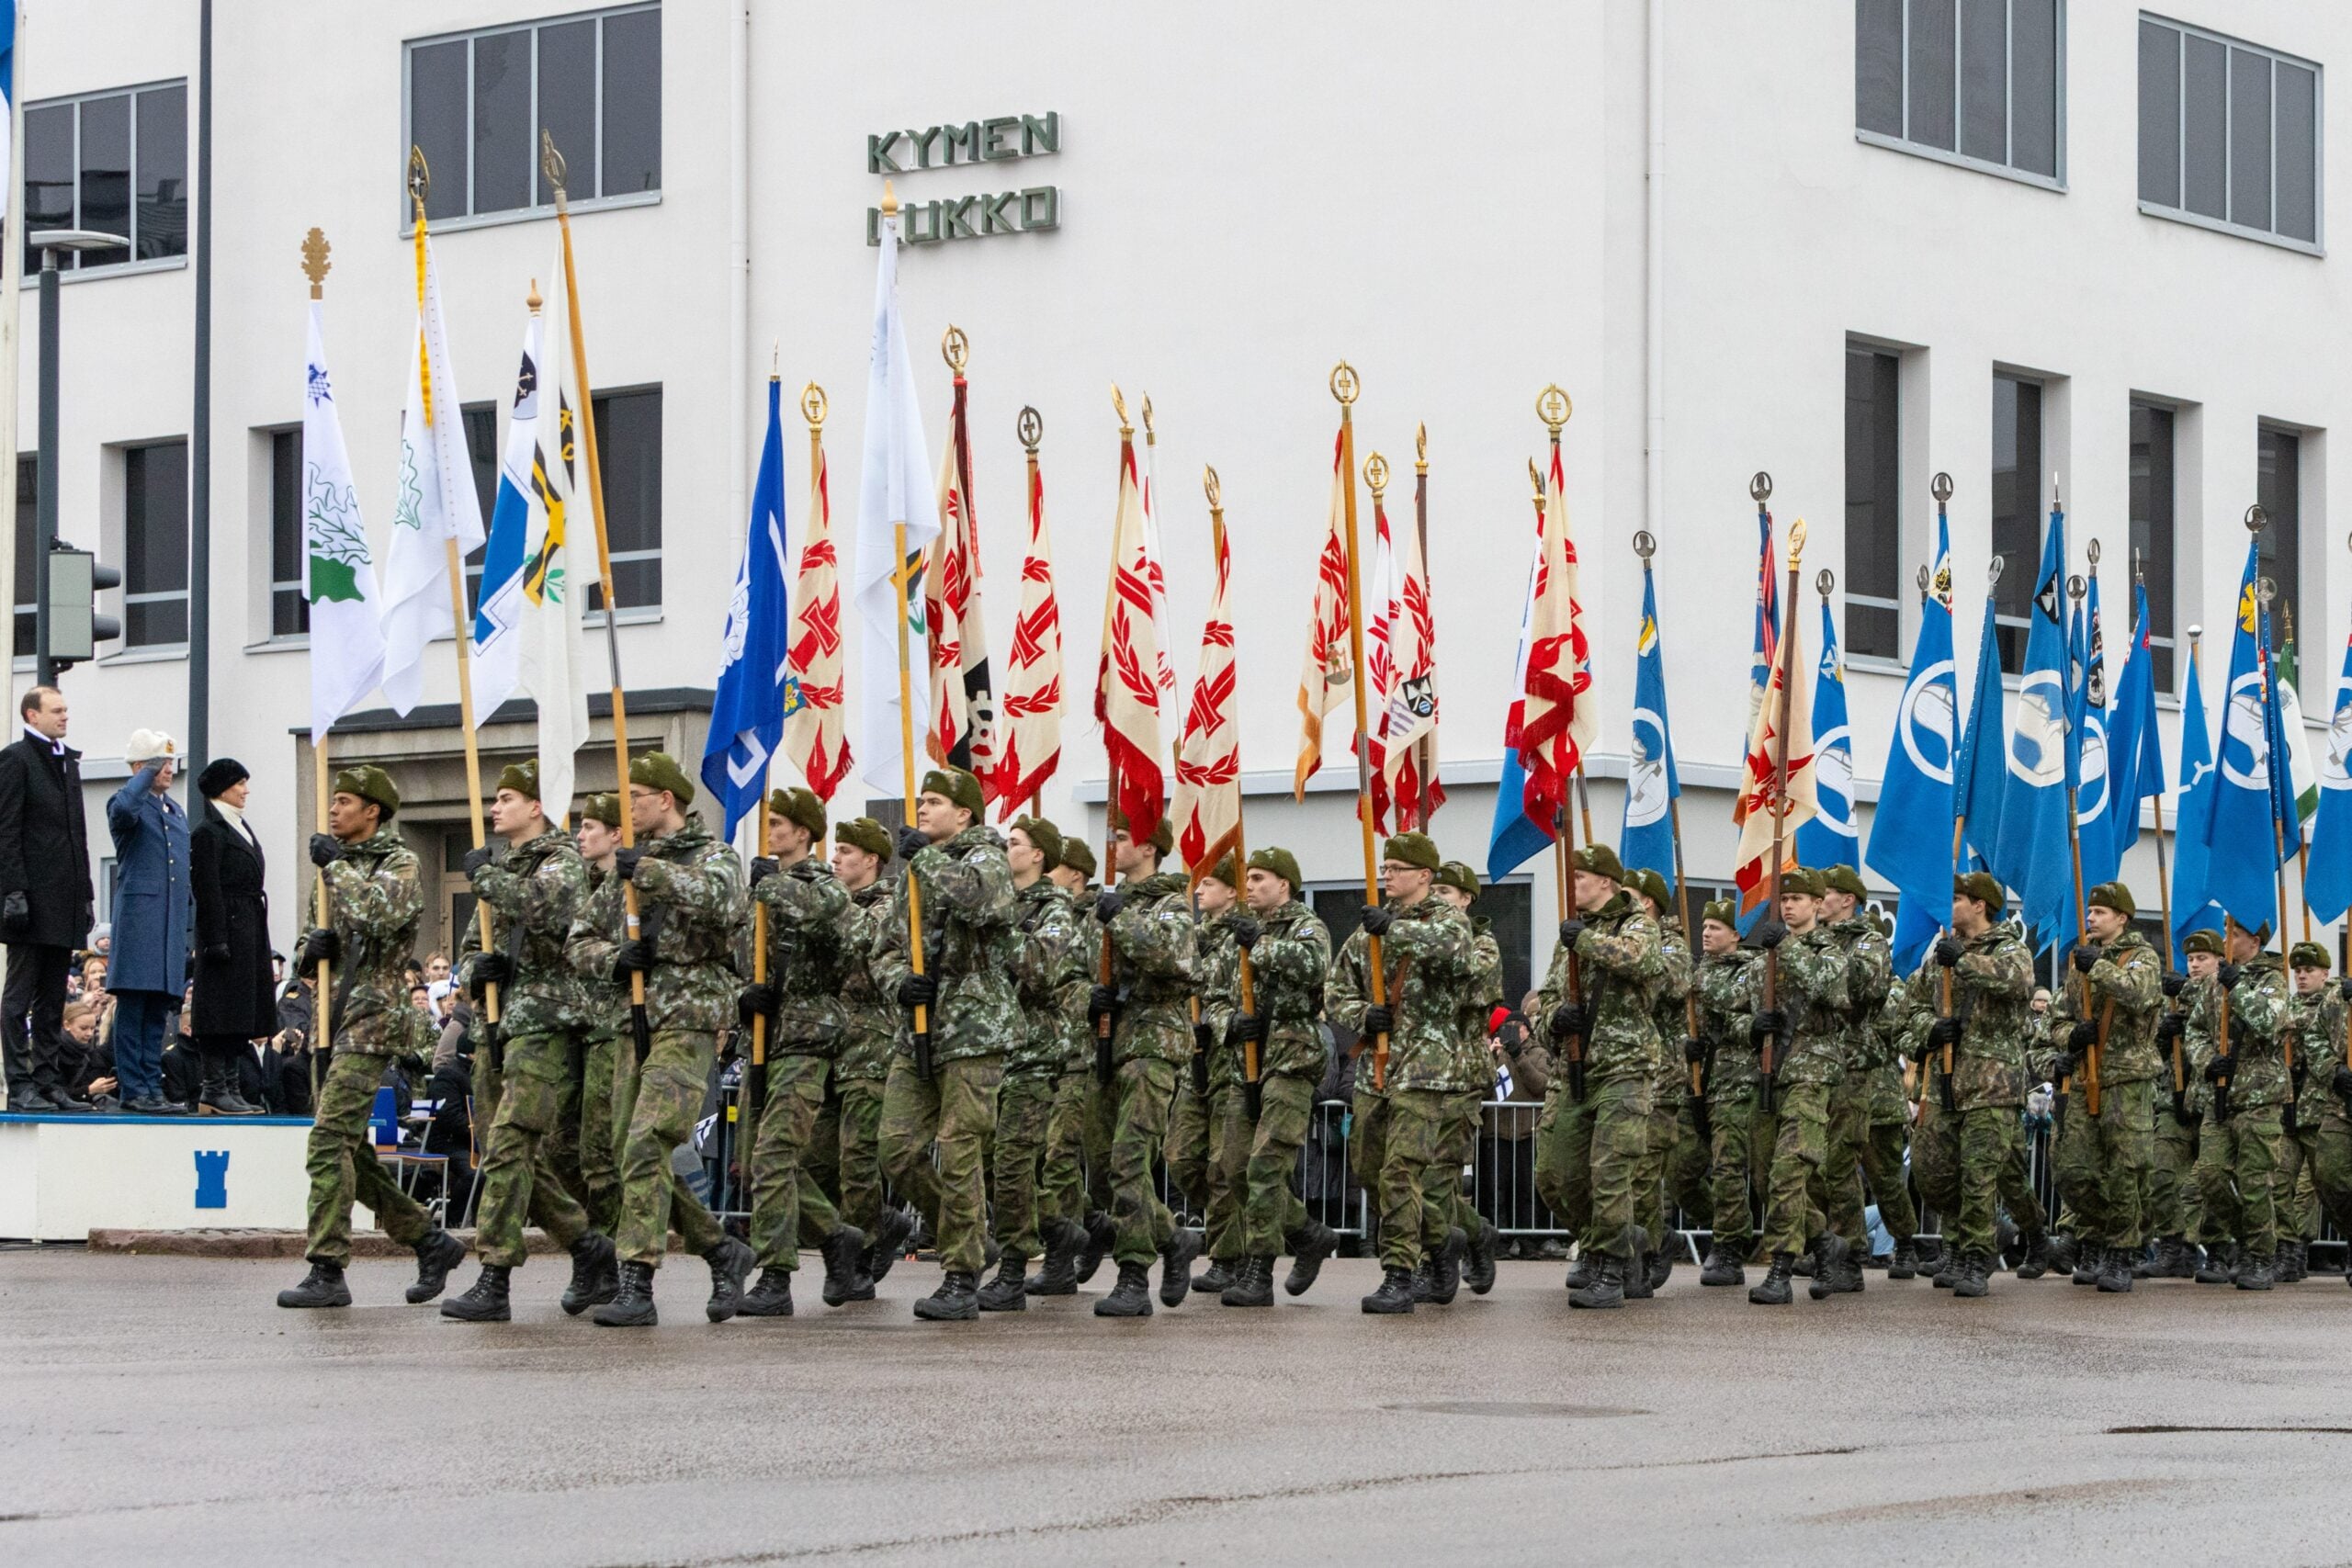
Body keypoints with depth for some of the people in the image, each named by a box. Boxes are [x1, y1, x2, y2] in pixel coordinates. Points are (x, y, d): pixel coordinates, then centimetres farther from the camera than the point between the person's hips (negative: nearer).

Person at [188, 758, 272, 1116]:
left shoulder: (240, 828, 19)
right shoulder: (208, 832, -10)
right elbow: (207, 890, -15)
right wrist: (217, 940, -19)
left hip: (249, 930, 10)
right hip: (227, 928, -10)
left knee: (240, 1012, 10)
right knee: (223, 1008, -8)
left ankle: (229, 1088, 13)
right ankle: (214, 1090, -6)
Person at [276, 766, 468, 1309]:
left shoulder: (401, 865, -5)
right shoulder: (342, 866, 19)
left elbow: (379, 913, -25)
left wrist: (334, 864, -14)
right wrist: (317, 942, 2)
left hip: (371, 1022, -9)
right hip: (333, 1024, 9)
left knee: (330, 1141, -16)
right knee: (348, 1149, 9)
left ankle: (327, 1271, -16)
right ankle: (431, 1241, 20)